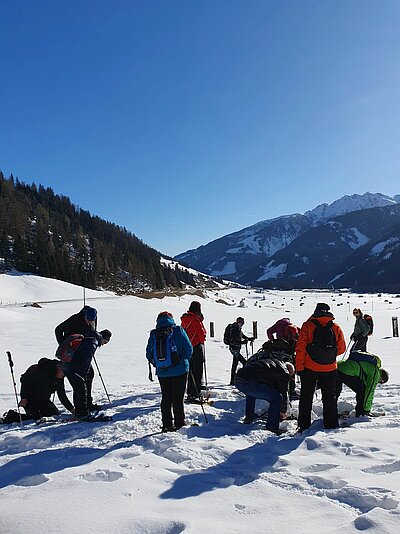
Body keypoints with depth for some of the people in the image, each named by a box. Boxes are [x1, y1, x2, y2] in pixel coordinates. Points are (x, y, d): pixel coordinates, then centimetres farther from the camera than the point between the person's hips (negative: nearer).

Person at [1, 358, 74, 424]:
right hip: (30, 398, -7)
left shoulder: (59, 379, -3)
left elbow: (62, 396, 5)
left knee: (56, 415, -1)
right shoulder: (43, 370, -25)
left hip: (43, 400, 7)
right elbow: (25, 380, -23)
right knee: (36, 417, -19)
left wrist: (71, 409, 1)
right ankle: (10, 416, 0)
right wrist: (24, 398, -28)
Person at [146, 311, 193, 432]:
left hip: (162, 373, 3)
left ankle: (167, 425, 15)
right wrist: (184, 361, 12)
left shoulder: (153, 335, 0)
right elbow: (189, 349, -6)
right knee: (178, 398, 7)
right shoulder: (178, 331, -8)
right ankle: (179, 424, 13)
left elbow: (149, 355, 4)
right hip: (179, 371, -2)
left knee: (166, 398, 12)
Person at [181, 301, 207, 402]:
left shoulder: (184, 319, 8)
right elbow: (203, 333, -12)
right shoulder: (196, 320, -17)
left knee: (191, 372, 15)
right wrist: (202, 341, 7)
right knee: (197, 372, -4)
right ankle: (195, 395, -5)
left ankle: (190, 394, 21)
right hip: (197, 347, -8)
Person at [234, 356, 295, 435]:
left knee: (250, 392, 42)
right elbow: (283, 392, 16)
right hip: (250, 383, -9)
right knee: (277, 398, 0)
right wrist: (283, 411, 31)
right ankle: (271, 427, 2)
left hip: (237, 379, 9)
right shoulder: (283, 372, 12)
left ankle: (249, 416, 41)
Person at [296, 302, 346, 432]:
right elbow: (341, 348, 6)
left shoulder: (308, 326, -6)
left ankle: (304, 426, 13)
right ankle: (331, 425, 21)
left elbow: (300, 348, -9)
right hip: (330, 369, 2)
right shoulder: (336, 328, 0)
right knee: (330, 398, 16)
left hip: (309, 369, -1)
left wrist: (299, 367, -3)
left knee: (306, 397, 10)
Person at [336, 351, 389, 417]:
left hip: (338, 366, 9)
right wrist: (367, 409, 16)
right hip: (347, 372, -9)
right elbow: (370, 391, 6)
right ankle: (360, 414, 16)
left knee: (337, 391, 28)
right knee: (361, 391, 9)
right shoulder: (376, 372, 7)